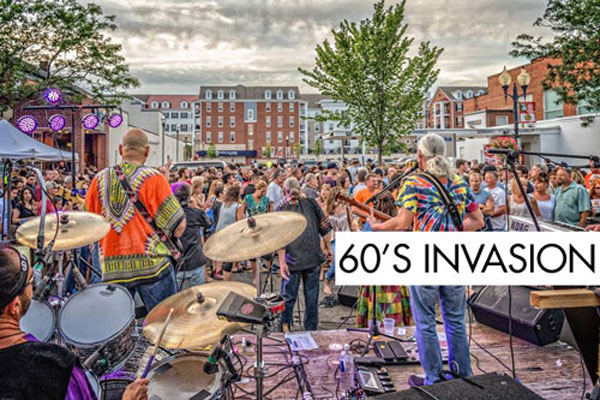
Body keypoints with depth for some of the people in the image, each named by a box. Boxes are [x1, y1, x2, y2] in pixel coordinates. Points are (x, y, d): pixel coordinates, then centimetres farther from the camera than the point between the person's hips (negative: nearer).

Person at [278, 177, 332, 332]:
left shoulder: (282, 210, -5)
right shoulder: (311, 203, 1)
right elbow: (325, 228, 1)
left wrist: (282, 262, -9)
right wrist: (328, 248, 12)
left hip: (293, 260, -2)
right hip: (313, 258, 2)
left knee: (289, 296, 10)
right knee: (312, 297, 11)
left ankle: (284, 327, 17)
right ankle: (311, 329, 21)